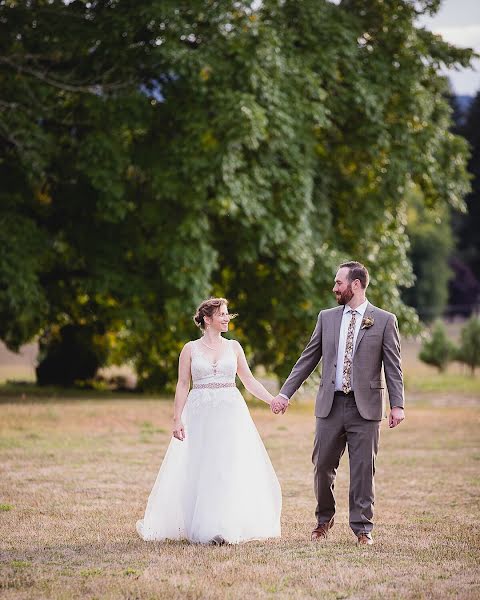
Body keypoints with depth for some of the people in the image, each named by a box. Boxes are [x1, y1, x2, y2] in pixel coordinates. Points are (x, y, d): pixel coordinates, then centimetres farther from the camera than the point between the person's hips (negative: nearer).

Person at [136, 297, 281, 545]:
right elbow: (182, 386, 2)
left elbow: (249, 380, 13)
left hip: (230, 412, 1)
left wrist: (273, 400, 3)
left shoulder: (233, 347, 10)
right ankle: (201, 527, 6)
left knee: (230, 469, -6)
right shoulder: (190, 349, 4)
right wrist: (177, 419, -7)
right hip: (200, 414, -1)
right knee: (198, 470, -1)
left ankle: (226, 527, -4)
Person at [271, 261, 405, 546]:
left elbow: (393, 366, -2)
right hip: (331, 405, 3)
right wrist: (286, 393, 7)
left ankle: (363, 528, 9)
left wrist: (398, 405, -10)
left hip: (365, 407, -3)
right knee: (322, 466, 6)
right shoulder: (327, 318, 11)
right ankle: (324, 519, 26)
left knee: (363, 470, 0)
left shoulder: (384, 320, 1)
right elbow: (307, 359, 13)